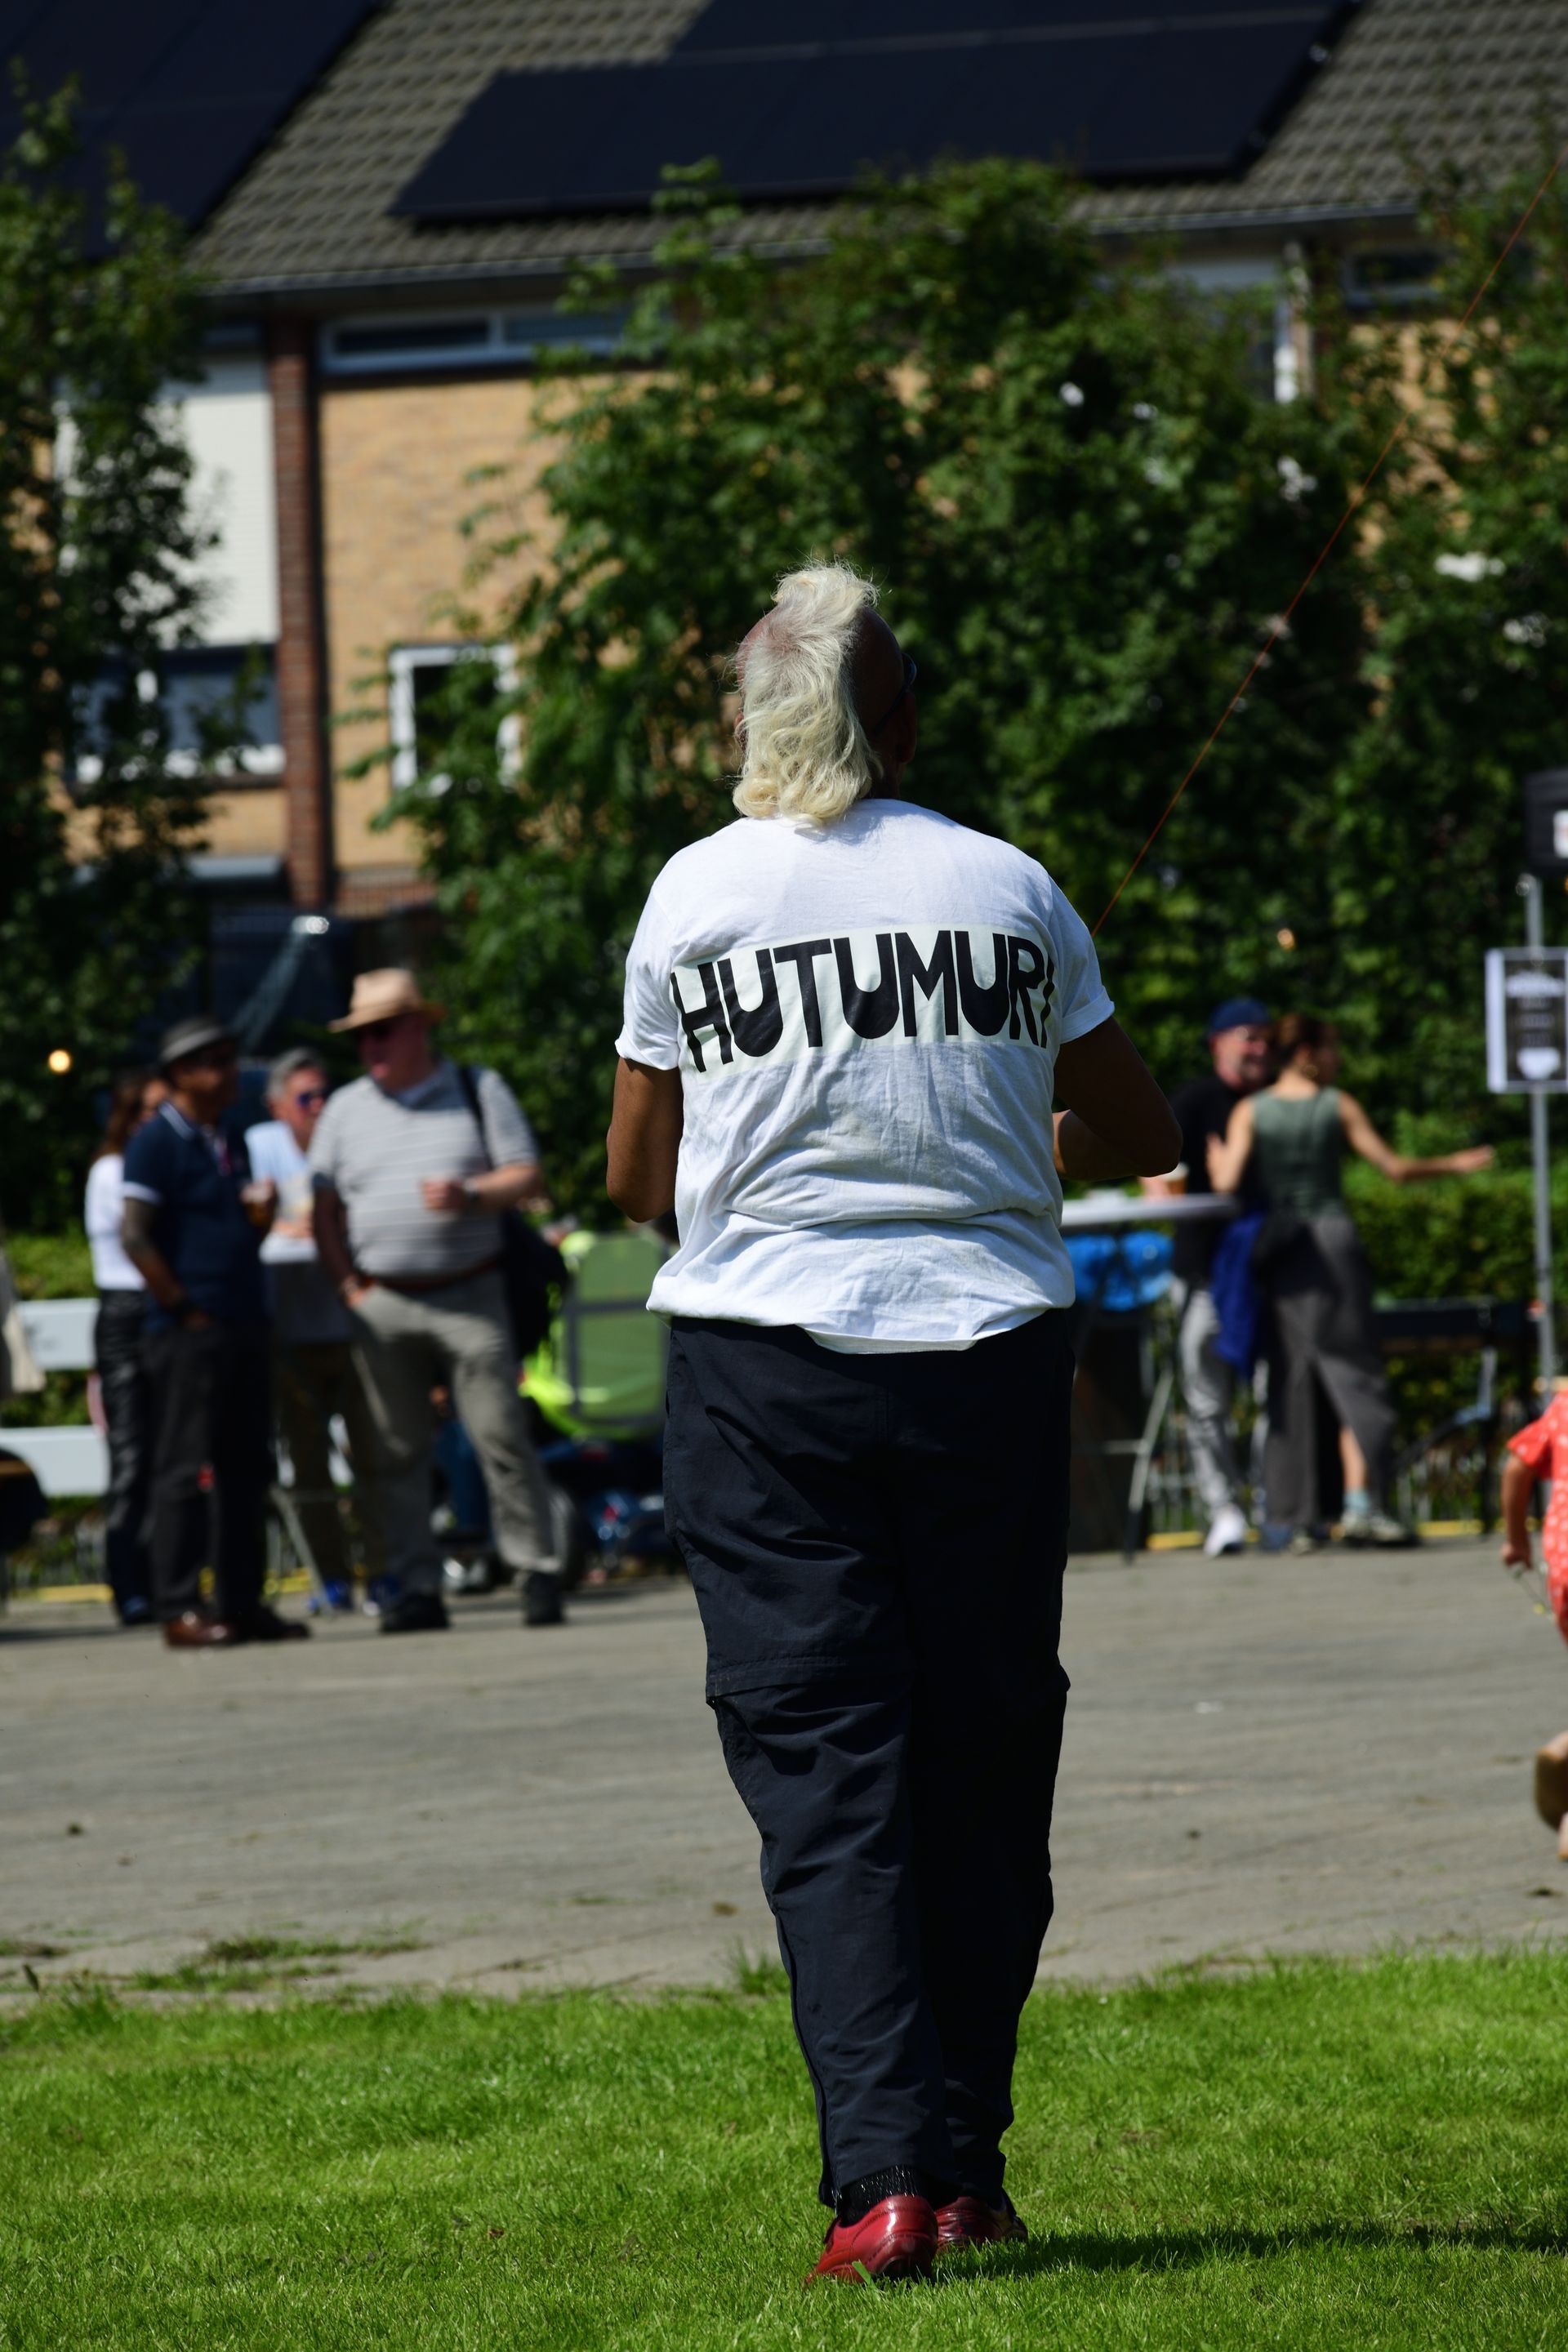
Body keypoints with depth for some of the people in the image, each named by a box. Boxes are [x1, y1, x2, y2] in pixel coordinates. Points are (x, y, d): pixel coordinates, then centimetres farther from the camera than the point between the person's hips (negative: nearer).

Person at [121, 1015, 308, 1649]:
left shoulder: (227, 1145, 18)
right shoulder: (157, 1142, -8)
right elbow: (134, 1236, -16)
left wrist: (261, 1212, 4)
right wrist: (184, 1308, -15)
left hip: (243, 1328, 8)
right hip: (188, 1332, -8)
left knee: (246, 1471, 9)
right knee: (185, 1470, -7)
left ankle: (243, 1604, 14)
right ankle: (180, 1612, -7)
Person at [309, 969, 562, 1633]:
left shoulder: (478, 1091, 8)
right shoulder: (346, 1108, 13)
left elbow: (527, 1178, 4)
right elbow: (326, 1207, 13)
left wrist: (469, 1195, -14)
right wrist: (347, 1284, 0)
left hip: (470, 1296, -2)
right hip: (383, 1307, 2)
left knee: (501, 1436, -8)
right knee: (398, 1452, 0)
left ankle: (537, 1571, -4)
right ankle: (416, 1586, 3)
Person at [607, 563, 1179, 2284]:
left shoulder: (697, 892, 1)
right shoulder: (1009, 888, 4)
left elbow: (636, 1176, 10)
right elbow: (1140, 1138, 15)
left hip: (766, 1364, -1)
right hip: (985, 1352, 1)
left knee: (821, 1772, -1)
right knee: (984, 1768, 10)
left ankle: (885, 2174, -13)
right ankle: (967, 2167, 14)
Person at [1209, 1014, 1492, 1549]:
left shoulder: (1250, 1112, 2)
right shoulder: (1339, 1106, 0)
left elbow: (1227, 1181, -8)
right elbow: (1394, 1168, 1)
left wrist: (1214, 1162, 14)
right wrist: (1453, 1165, 15)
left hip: (1277, 1247, 2)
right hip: (1333, 1240, -2)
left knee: (1289, 1381, 7)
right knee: (1353, 1371, 1)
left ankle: (1291, 1517, 5)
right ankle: (1360, 1503, -14)